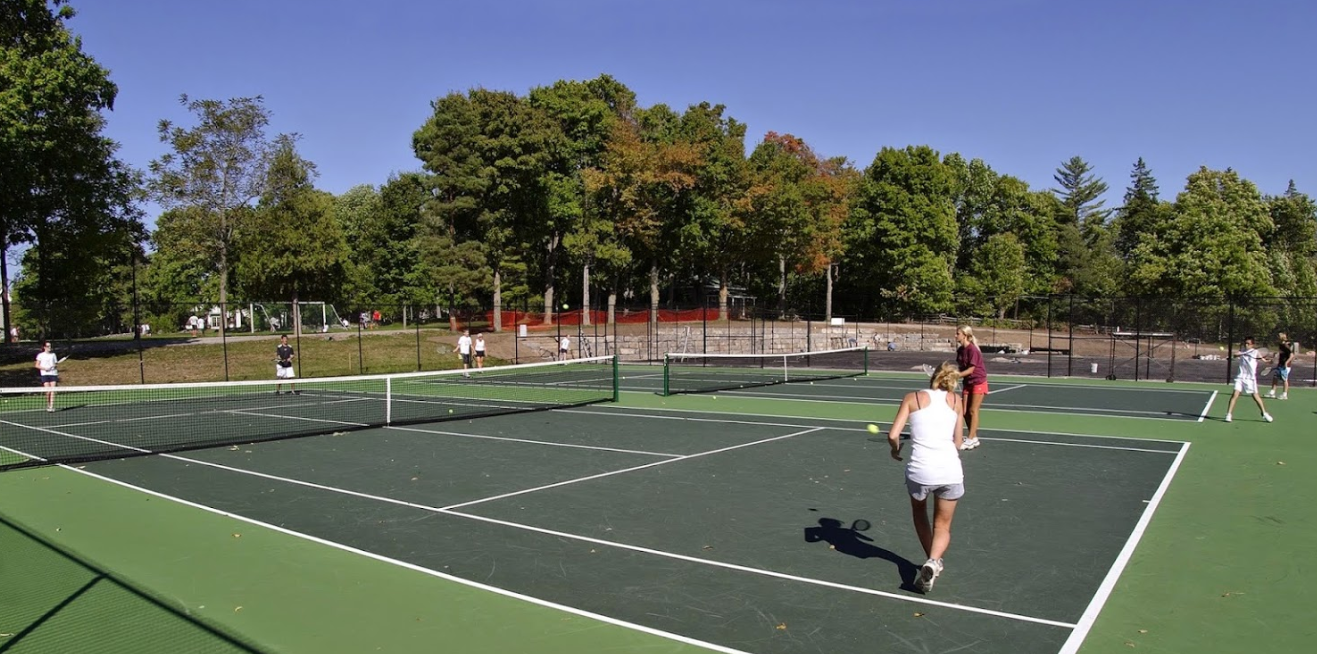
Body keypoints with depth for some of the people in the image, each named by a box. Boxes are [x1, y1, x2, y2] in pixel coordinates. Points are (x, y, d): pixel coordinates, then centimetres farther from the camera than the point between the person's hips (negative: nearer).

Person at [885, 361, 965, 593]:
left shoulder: (912, 398, 6)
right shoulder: (956, 400, 10)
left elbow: (893, 435, -2)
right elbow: (958, 442, 11)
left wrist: (896, 449, 18)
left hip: (920, 468, -1)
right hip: (950, 470, 1)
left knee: (919, 515, 29)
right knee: (943, 526, 17)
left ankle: (932, 562, 33)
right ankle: (933, 561, -9)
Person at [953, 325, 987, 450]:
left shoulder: (973, 349, -20)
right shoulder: (960, 350, 3)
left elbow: (971, 369, -21)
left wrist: (959, 375, -31)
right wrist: (953, 373, -2)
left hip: (978, 382, -8)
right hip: (967, 382, 8)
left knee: (973, 410, -5)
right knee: (965, 412, 5)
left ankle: (971, 439, 1)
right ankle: (974, 438, 16)